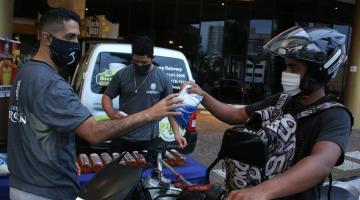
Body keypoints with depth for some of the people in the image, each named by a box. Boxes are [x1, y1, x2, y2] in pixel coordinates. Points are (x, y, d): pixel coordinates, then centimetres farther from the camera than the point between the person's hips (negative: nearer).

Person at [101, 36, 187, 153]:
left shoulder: (163, 79, -3)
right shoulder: (122, 75, -3)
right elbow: (107, 96, 5)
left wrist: (176, 133, -4)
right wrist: (111, 113, -16)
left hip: (148, 141, 0)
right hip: (122, 139, 1)